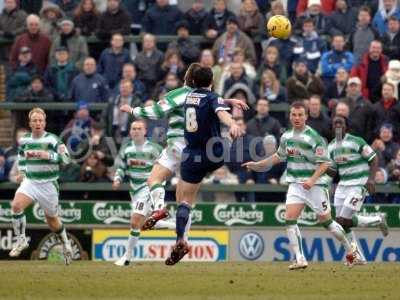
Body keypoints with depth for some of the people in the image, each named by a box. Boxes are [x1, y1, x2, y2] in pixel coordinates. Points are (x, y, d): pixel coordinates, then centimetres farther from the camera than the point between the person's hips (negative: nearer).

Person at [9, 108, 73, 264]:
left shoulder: (52, 139, -10)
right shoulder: (24, 140, 4)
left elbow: (66, 158, -15)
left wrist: (49, 155, -28)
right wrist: (22, 171, 11)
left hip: (48, 185, -3)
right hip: (30, 182, 3)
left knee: (52, 220, 10)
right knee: (16, 204, -25)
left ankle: (65, 243, 38)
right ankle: (21, 240, -11)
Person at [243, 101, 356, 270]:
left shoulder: (314, 138, -15)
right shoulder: (286, 137, 5)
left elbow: (324, 163, -15)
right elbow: (279, 156, 22)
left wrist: (312, 180, -27)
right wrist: (257, 165, 19)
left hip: (315, 184, -5)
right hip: (296, 184, 5)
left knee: (326, 221, 3)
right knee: (290, 219, -11)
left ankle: (349, 249, 25)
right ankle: (300, 260, -9)